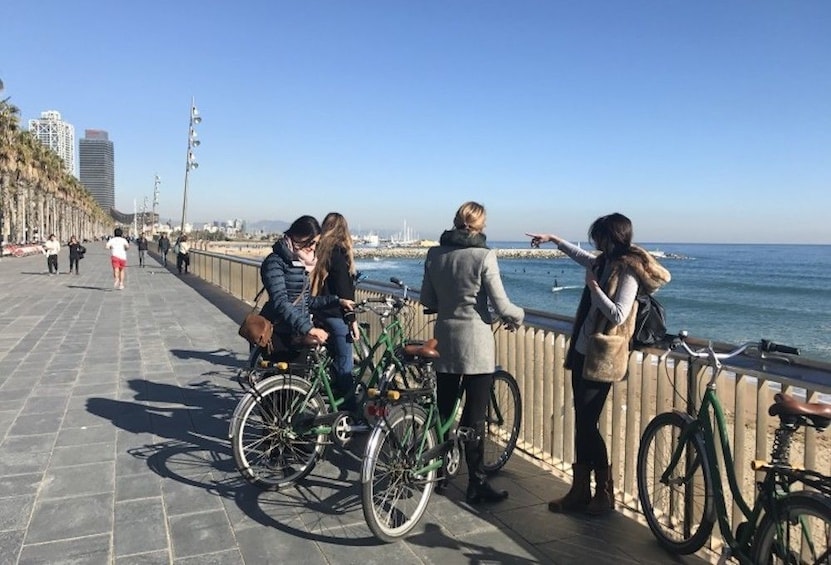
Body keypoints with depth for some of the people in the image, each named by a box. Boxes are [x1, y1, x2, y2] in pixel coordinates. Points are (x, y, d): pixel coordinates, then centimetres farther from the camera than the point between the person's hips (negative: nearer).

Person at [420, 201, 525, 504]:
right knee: (474, 417, 3)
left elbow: (427, 300, 8)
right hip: (475, 343, -5)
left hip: (445, 340, 5)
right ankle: (477, 484, 12)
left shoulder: (435, 254, 1)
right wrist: (519, 315, 8)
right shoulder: (483, 255, -13)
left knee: (443, 410, 16)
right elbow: (502, 306, -13)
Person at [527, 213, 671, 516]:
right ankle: (580, 491, 20)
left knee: (587, 424, -4)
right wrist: (553, 239, 36)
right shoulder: (604, 262, 10)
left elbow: (617, 314, -23)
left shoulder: (628, 271, -14)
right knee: (582, 423, 11)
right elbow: (580, 255, 32)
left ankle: (605, 494, 12)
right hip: (582, 351, 9)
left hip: (600, 357, -9)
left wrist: (593, 285, -16)